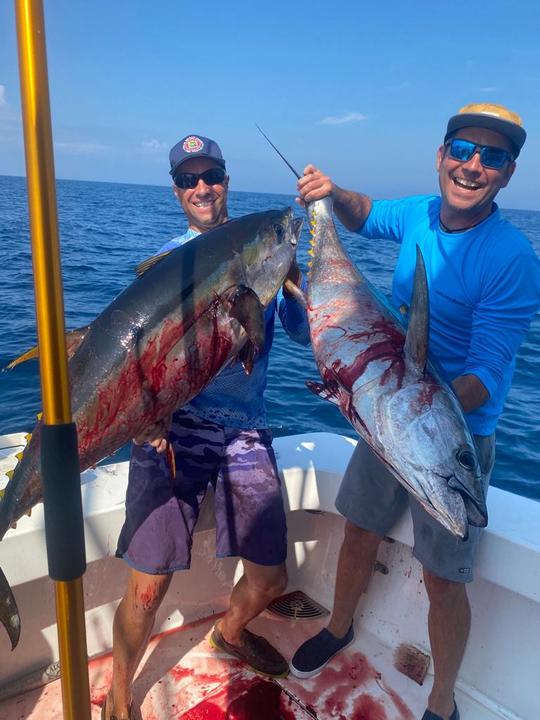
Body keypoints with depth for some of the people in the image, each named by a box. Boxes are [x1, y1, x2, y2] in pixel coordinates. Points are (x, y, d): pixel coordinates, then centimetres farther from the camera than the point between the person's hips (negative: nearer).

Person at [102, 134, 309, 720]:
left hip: (246, 430, 2)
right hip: (173, 426, -1)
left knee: (269, 578, 8)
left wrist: (293, 277, -14)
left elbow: (304, 332, 4)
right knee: (148, 586, -3)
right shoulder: (166, 259, 7)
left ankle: (230, 632, 44)